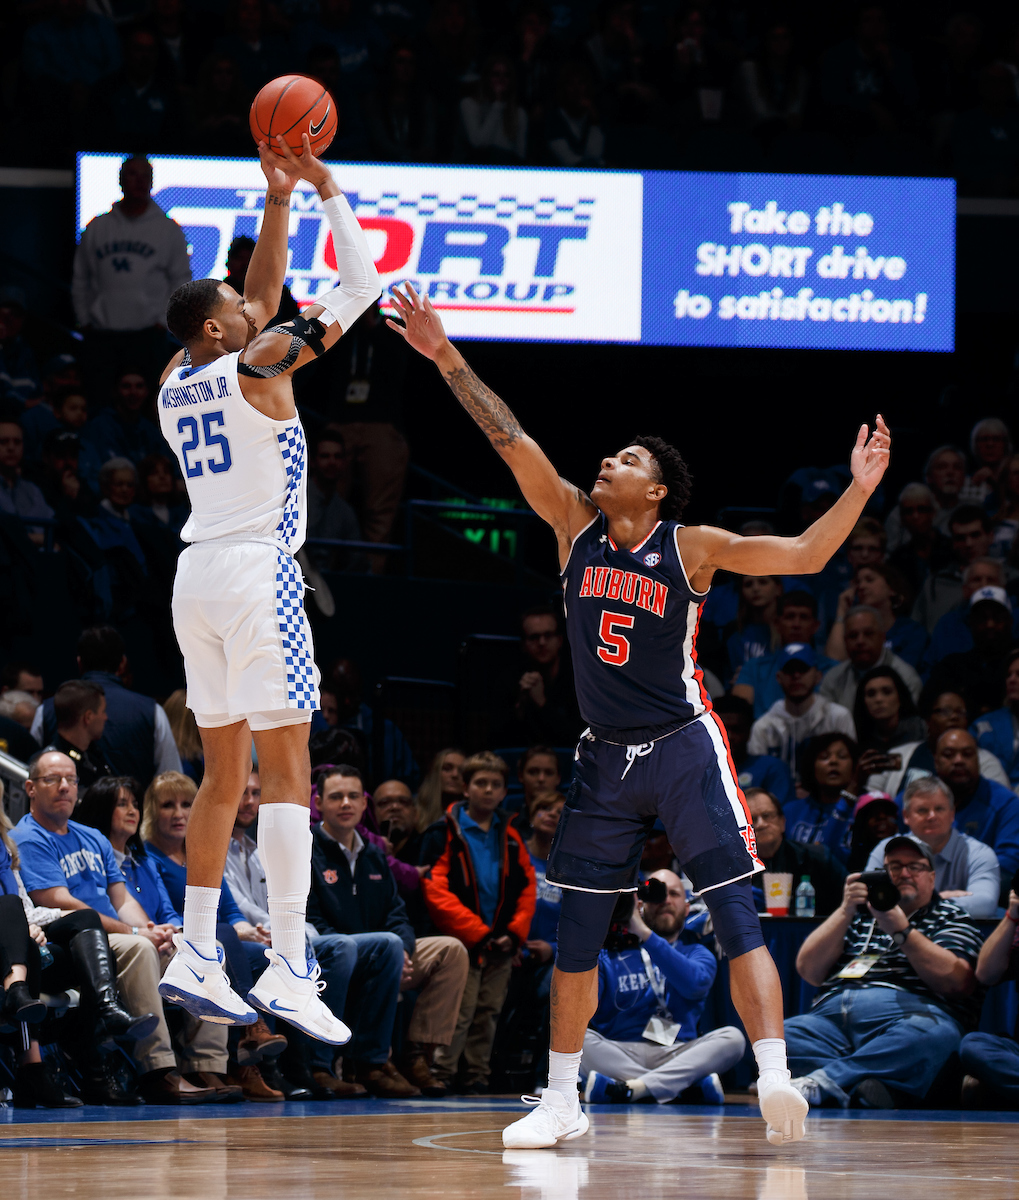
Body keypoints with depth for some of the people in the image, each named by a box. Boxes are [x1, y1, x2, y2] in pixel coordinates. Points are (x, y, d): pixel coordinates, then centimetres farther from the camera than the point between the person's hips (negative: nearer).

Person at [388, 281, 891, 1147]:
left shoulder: (693, 548, -6)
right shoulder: (576, 527, 4)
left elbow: (804, 557, -11)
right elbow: (512, 441, 0)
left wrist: (860, 490, -24)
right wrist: (446, 357, -4)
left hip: (684, 750, -5)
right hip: (606, 758, 5)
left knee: (736, 920, -13)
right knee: (576, 932, 6)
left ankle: (775, 1078, -20)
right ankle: (562, 1101, 14)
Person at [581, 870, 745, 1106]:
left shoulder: (695, 952, 14)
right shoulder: (610, 954, 12)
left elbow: (695, 985, -11)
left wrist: (646, 934, -16)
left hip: (676, 1055, 1)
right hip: (618, 1055, -1)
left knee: (732, 1038, -25)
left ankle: (629, 1088, -40)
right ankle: (691, 1087, -37)